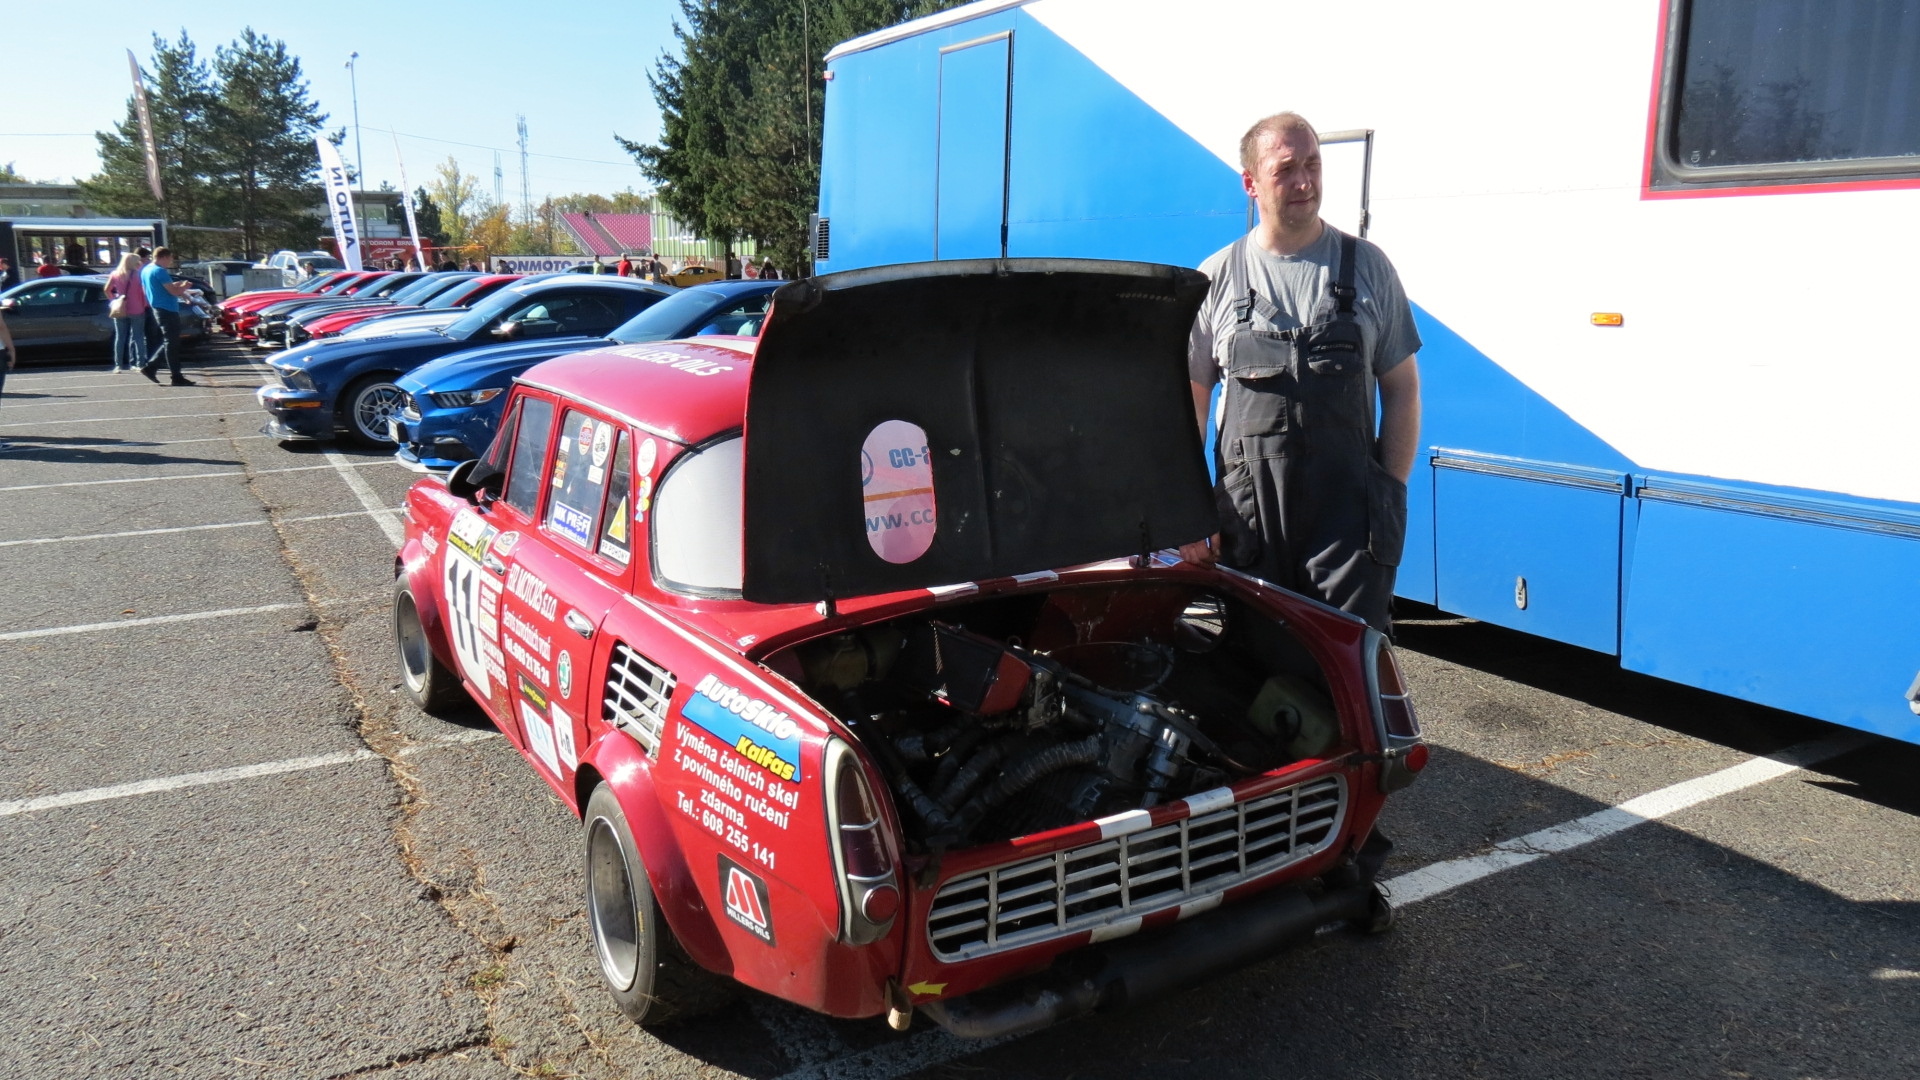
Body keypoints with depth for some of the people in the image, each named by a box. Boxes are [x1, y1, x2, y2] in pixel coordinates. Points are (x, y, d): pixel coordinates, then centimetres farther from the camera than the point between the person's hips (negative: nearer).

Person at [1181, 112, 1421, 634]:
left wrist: (1391, 493, 0)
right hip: (1247, 518, 1)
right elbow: (1189, 401, 8)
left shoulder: (1367, 266, 7)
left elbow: (1402, 390, 10)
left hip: (1348, 516, 0)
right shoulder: (1217, 278, 7)